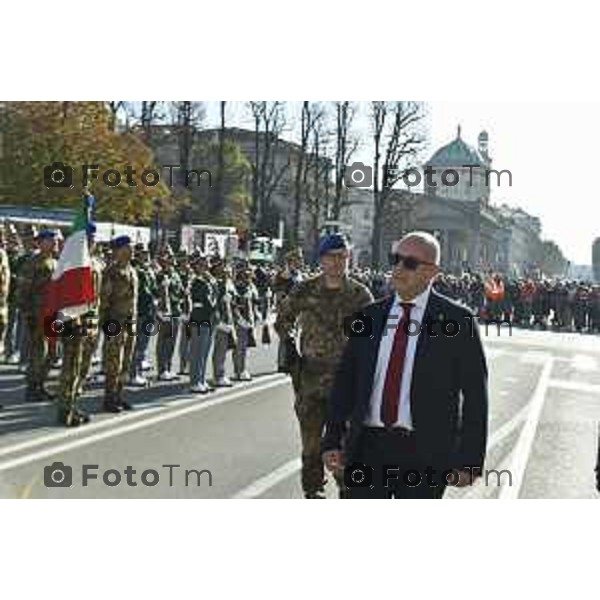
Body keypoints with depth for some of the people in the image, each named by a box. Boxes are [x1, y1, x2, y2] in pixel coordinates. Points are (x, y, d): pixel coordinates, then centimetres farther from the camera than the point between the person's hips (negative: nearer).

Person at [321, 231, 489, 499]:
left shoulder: (456, 320, -3)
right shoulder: (370, 316, 7)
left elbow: (475, 396, -4)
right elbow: (345, 381, 9)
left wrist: (469, 460, -8)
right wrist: (332, 440, 2)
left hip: (425, 454, -3)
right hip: (367, 447, 3)